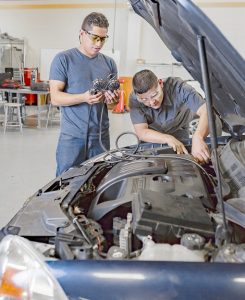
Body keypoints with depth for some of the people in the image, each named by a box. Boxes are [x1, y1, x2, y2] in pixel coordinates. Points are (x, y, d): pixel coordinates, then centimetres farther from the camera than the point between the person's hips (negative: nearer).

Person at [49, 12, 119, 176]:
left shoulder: (109, 63, 11)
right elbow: (55, 98, -9)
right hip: (72, 136, -4)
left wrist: (113, 98, -8)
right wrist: (84, 97, -25)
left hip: (101, 135, 4)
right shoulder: (63, 59, -3)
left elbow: (114, 95, 17)